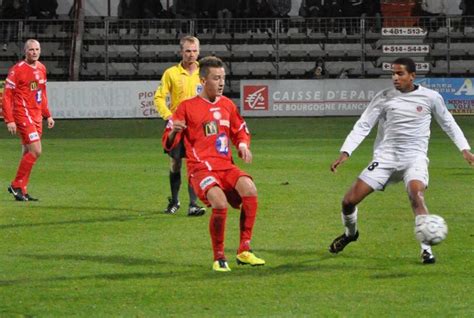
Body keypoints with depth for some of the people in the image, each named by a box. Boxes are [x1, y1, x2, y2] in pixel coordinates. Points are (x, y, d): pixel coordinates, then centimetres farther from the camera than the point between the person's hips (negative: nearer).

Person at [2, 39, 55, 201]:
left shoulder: (41, 69, 12)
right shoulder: (17, 70, -11)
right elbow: (7, 96, -11)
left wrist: (47, 115, 19)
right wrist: (9, 120, -17)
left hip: (36, 117, 8)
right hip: (23, 115, -8)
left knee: (28, 154, 9)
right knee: (35, 151, -14)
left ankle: (22, 191, 16)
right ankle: (16, 185, -3)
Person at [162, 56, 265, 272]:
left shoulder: (227, 105, 14)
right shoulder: (187, 107, 1)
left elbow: (240, 131, 29)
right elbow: (168, 144, 3)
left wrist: (243, 146, 6)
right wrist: (174, 132, -20)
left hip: (226, 165, 4)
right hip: (201, 167, -4)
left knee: (249, 189, -26)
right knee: (220, 202, -32)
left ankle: (244, 251, -17)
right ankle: (219, 258, -12)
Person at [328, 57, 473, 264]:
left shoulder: (431, 97, 0)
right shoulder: (384, 98, -1)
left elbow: (448, 123, 14)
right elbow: (363, 126, -1)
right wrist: (345, 152, -12)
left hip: (415, 158, -2)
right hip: (385, 158, 2)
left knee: (416, 195, -32)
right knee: (349, 201, -4)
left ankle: (426, 249, -24)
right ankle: (350, 233, 28)